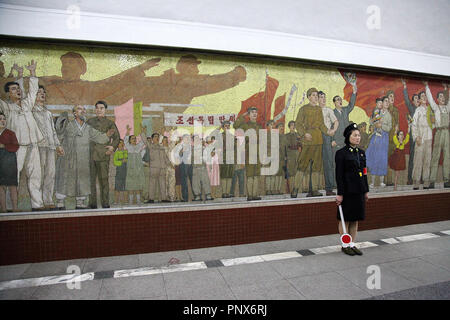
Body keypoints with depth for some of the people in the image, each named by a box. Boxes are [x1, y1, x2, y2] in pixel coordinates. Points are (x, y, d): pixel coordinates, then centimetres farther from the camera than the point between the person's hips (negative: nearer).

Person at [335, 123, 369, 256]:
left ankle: (352, 244, 24)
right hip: (347, 191, -7)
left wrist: (366, 190, 12)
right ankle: (345, 245, 17)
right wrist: (340, 194, -15)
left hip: (359, 191, 7)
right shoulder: (341, 153, -9)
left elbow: (364, 173, 14)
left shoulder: (361, 152, 11)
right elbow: (339, 175, -12)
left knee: (355, 219, 13)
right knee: (345, 219, 5)